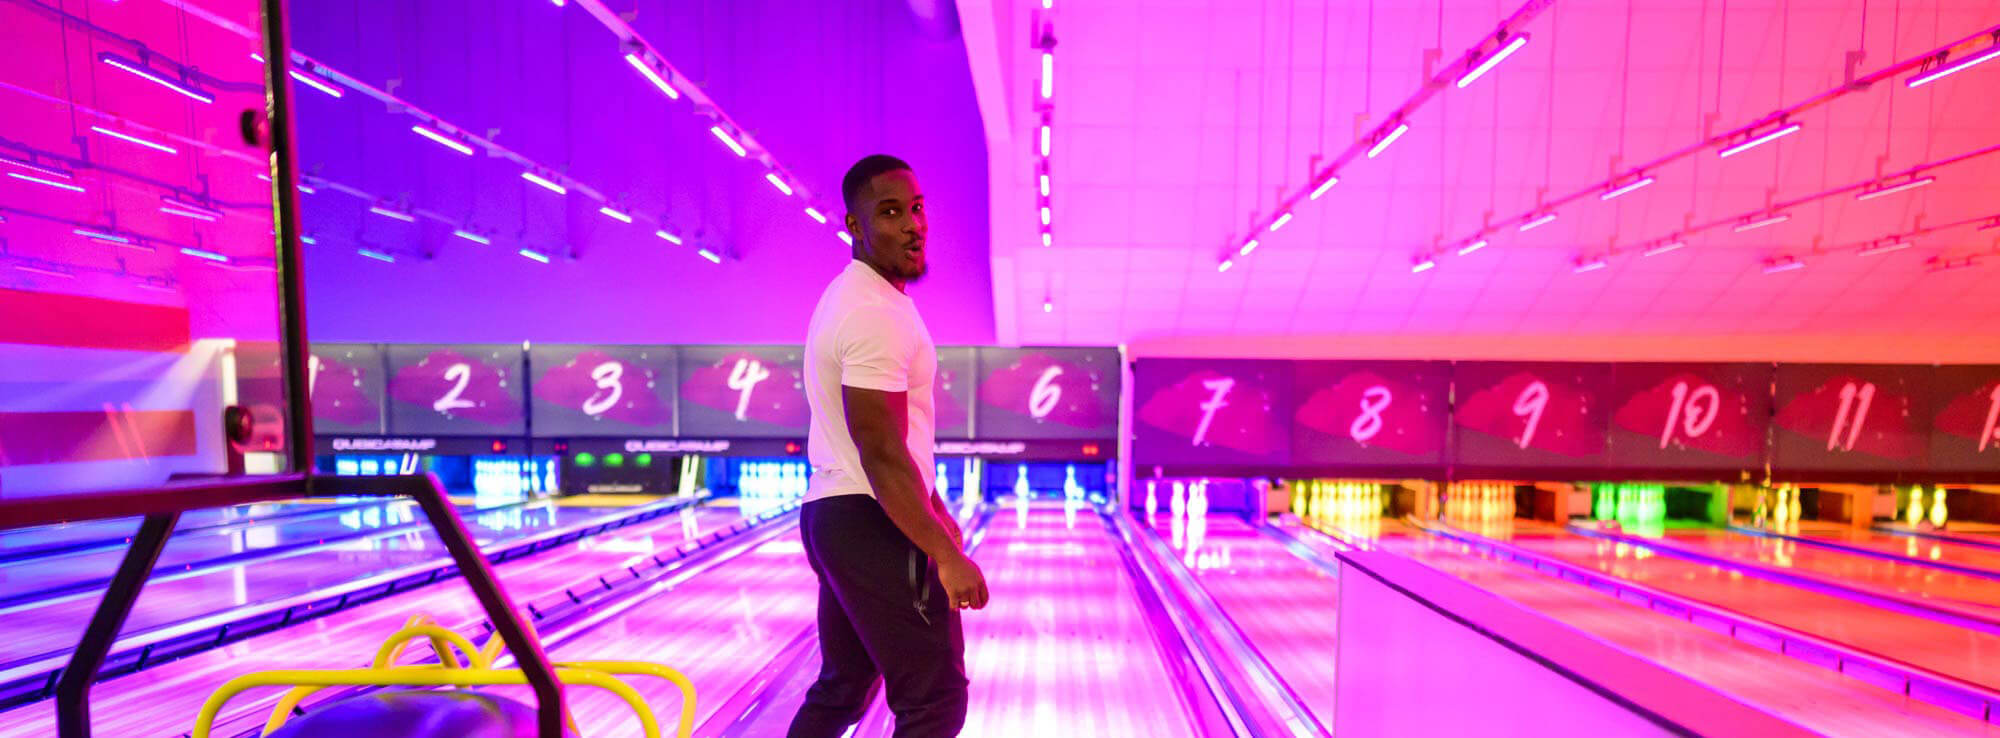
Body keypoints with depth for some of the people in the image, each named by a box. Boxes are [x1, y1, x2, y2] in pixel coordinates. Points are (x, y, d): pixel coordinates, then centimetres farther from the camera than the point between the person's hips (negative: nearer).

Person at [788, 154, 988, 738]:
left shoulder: (851, 297, 14)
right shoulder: (878, 314, -19)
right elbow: (881, 455, -23)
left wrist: (935, 509, 22)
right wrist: (947, 556, -18)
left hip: (831, 515, 10)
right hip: (875, 524, -10)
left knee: (841, 690, 22)